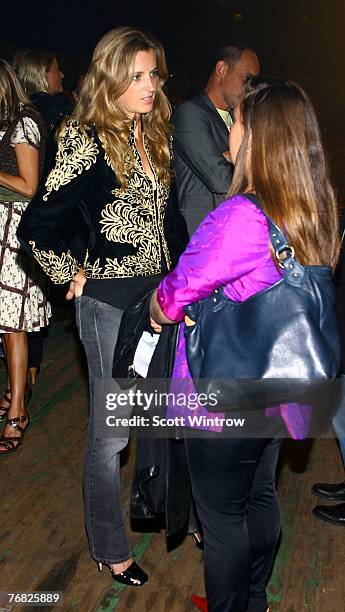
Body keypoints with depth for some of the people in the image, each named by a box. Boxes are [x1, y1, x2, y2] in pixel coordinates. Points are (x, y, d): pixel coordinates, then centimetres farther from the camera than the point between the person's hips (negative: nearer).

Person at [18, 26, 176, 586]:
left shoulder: (155, 137, 9)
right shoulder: (87, 141, -14)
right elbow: (37, 226, -17)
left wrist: (172, 282, 8)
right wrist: (73, 274, -8)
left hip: (158, 296, 7)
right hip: (110, 303, -7)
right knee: (111, 431, 6)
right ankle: (111, 550, 26)